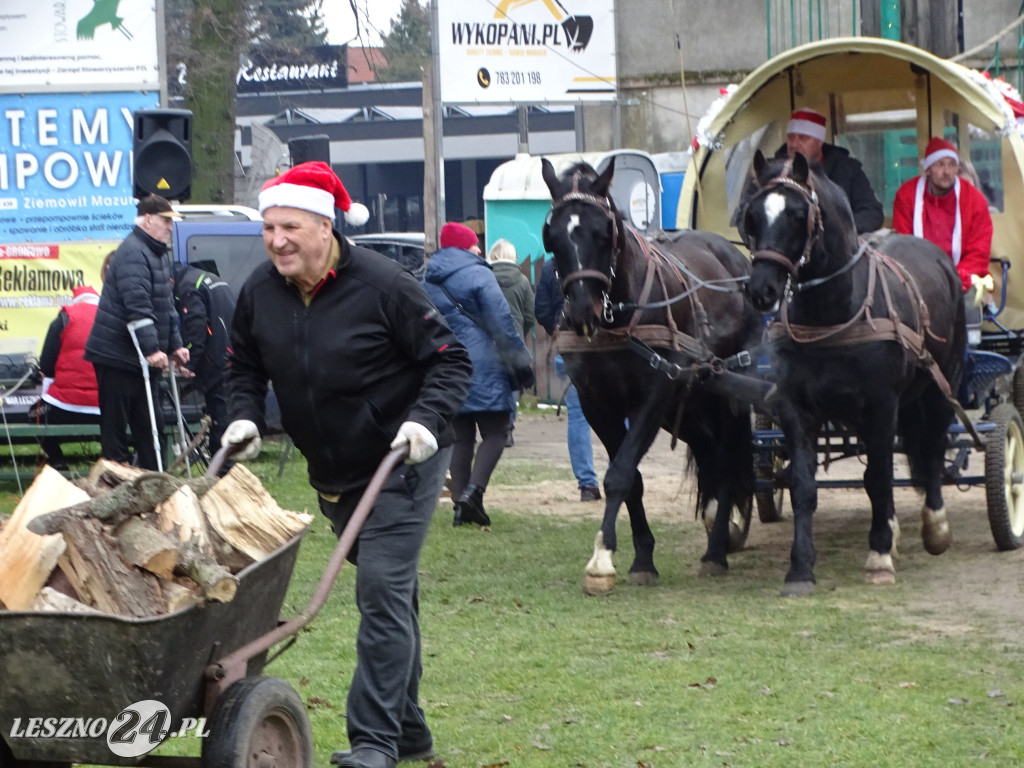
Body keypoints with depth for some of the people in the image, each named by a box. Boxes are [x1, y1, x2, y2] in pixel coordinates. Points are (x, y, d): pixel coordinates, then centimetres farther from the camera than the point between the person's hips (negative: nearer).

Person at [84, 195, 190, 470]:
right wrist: (151, 349, -30)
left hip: (143, 358, 10)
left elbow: (166, 305, 25)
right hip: (117, 357, -10)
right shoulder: (133, 253, -16)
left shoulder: (157, 254, 18)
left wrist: (175, 345, 18)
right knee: (115, 427, -4)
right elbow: (137, 305, -26)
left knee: (150, 425, 11)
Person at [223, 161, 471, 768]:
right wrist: (245, 417, -4)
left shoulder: (383, 285, -19)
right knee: (388, 595, 16)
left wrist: (426, 420, -27)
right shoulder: (261, 291, -2)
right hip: (333, 475, 7)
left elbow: (450, 360, -13)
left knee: (384, 591, -14)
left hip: (402, 464, -6)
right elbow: (246, 366, 13)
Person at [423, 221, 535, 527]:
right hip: (483, 369, -6)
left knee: (461, 438, 11)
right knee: (495, 433, -1)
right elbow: (502, 324, -11)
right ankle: (474, 489, -19)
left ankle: (461, 502, 4)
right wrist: (520, 362, -4)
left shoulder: (427, 281, 13)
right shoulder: (478, 275, -7)